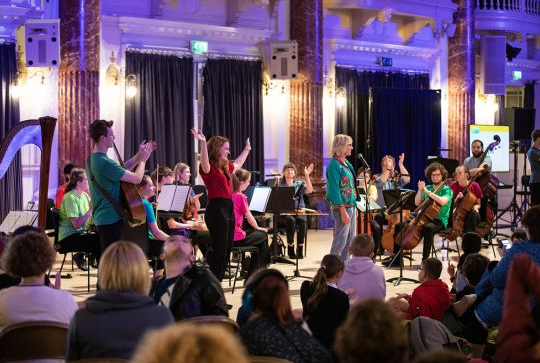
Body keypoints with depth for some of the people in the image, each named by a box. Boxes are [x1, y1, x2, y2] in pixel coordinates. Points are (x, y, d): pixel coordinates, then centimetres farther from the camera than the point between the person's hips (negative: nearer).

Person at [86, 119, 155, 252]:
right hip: (112, 219, -10)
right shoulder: (105, 163, -24)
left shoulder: (92, 159, 8)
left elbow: (122, 170, 18)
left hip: (102, 217, 10)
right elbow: (136, 178, -20)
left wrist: (139, 155, 13)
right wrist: (143, 160, -3)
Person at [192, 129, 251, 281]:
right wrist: (203, 143, -49)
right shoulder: (209, 167, -11)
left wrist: (247, 149, 49)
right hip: (216, 208, -9)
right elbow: (204, 163, -35)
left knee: (226, 248, 12)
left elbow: (238, 164, 37)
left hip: (228, 207, 9)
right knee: (219, 249, -8)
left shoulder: (225, 166, 16)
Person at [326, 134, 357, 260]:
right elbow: (334, 189, -18)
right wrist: (343, 211, -21)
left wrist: (354, 207, 13)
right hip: (342, 207, -9)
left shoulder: (346, 163, 12)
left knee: (350, 240, 12)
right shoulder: (334, 165, -14)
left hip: (351, 206, 9)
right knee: (341, 240, -6)